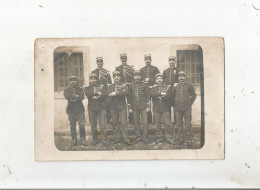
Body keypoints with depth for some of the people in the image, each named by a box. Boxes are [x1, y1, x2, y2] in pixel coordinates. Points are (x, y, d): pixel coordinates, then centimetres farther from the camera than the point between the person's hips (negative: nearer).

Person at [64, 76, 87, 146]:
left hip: (80, 109, 0)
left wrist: (72, 98, -16)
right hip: (71, 110, 0)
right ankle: (74, 140, 10)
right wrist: (76, 96, -16)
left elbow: (82, 97, -7)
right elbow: (66, 96, -10)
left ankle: (83, 139, 1)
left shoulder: (80, 89, 11)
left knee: (82, 125, -7)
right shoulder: (67, 90, 11)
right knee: (72, 125, 3)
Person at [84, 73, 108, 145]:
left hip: (101, 108, 0)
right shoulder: (87, 88, 11)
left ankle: (104, 139, -3)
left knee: (102, 125, -6)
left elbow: (104, 95, -7)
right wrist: (97, 93, -10)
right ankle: (94, 139, 13)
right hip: (91, 108, 0)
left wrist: (94, 96, -11)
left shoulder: (101, 86, 11)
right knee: (93, 125, 3)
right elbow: (88, 95, -10)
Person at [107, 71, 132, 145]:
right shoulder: (110, 86, 11)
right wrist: (120, 92, -17)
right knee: (115, 123, 4)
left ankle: (125, 138, -6)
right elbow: (108, 94, -10)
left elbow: (126, 92, -15)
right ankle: (116, 137, 12)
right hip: (113, 107, 2)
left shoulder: (124, 85, 6)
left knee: (123, 123, -6)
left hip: (122, 106, -2)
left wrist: (116, 93, -17)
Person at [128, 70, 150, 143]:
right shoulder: (131, 86, 6)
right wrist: (129, 106, 7)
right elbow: (129, 96, 10)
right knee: (136, 123, 7)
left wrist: (148, 106, -1)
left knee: (145, 123, -7)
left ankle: (145, 137, 1)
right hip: (135, 107, 2)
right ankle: (138, 136, 18)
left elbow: (147, 95, 4)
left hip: (143, 107, -2)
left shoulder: (144, 85, 2)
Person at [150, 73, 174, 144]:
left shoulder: (167, 87, 7)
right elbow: (152, 94, -14)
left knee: (167, 124, -3)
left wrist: (159, 97, -14)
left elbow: (168, 96, -7)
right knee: (157, 124, 5)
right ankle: (159, 138, 16)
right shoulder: (152, 88, 8)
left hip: (165, 109, -1)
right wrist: (161, 93, -19)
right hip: (156, 109, 1)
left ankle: (169, 138, 4)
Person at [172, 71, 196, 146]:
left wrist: (190, 103, 2)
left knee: (188, 125, -3)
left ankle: (188, 139, 1)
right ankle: (181, 139, 12)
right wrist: (175, 104, 10)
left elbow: (193, 95, 9)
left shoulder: (189, 86, 5)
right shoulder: (175, 87, 11)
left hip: (187, 108, -2)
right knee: (179, 125, 4)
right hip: (178, 108, 2)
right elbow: (173, 96, 20)